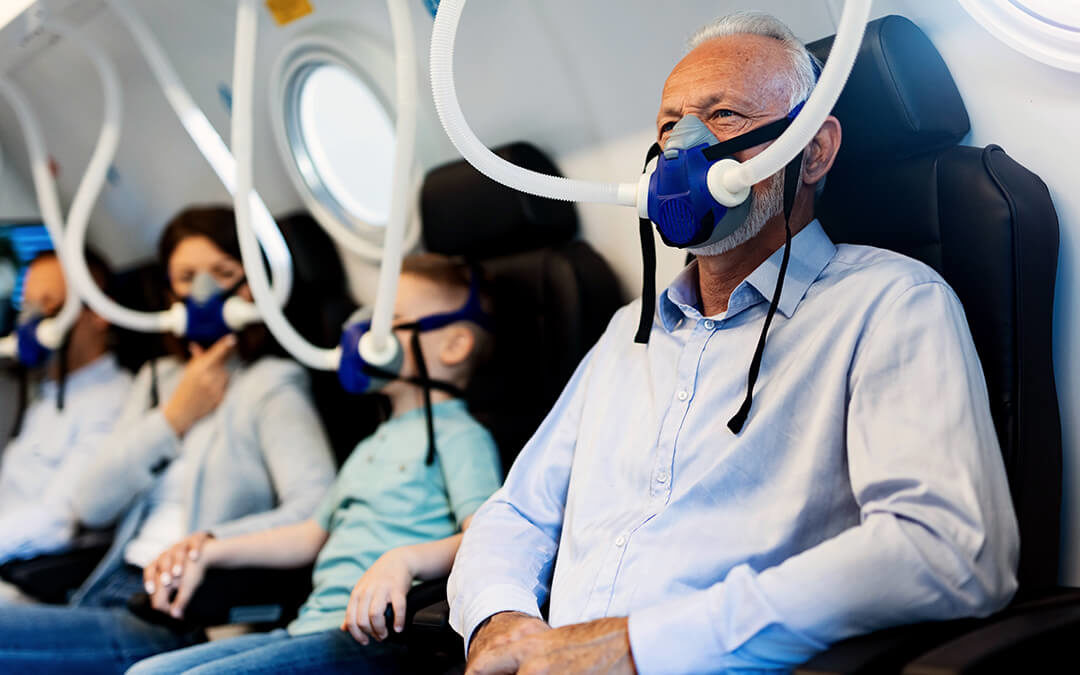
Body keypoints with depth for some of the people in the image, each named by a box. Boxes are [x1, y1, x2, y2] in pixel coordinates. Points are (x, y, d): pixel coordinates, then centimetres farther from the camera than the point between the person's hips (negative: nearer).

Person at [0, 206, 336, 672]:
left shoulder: (272, 384, 1)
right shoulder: (156, 378, 23)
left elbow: (318, 510, -15)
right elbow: (90, 505, 12)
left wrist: (210, 543, -28)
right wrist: (175, 418, 3)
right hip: (110, 590, 7)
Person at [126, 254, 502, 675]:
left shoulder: (459, 435, -3)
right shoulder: (372, 446, 27)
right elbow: (314, 533, 33)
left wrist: (404, 560, -36)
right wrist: (207, 553, 26)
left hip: (374, 639, -9)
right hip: (310, 626, 9)